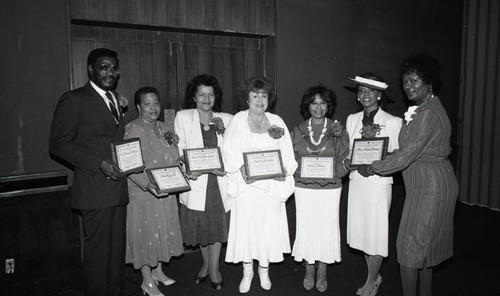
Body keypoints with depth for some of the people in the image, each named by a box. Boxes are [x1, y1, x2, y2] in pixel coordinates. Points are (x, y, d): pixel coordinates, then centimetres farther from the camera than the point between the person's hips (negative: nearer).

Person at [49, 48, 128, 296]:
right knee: (98, 252, 1)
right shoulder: (74, 99, -6)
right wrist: (99, 163, -18)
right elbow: (58, 143, -10)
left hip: (118, 188, 7)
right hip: (95, 190, -7)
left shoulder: (116, 99, 18)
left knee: (117, 250, 15)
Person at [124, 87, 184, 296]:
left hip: (166, 192, 7)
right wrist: (148, 184, -30)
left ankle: (157, 271, 36)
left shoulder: (165, 128, 9)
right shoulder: (132, 130, -14)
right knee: (146, 233, 4)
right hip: (143, 193, -7)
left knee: (162, 231, 17)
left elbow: (173, 159, 16)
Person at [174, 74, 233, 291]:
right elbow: (180, 149, -2)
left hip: (219, 179, 1)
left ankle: (214, 268, 24)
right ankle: (206, 264, 34)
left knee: (218, 223, 6)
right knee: (200, 224, 11)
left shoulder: (225, 119, 8)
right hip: (196, 178, -1)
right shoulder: (183, 117, 3)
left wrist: (224, 131, -9)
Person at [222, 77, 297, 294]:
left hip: (272, 184, 2)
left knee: (269, 226, 6)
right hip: (246, 182, -2)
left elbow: (287, 152, 7)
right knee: (246, 225, 2)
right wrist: (241, 169, -19)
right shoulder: (238, 120, 1)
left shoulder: (276, 121, 9)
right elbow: (229, 152, -4)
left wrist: (284, 169, -11)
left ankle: (264, 270, 25)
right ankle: (247, 271, 20)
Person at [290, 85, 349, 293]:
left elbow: (345, 161, 1)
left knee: (327, 228, 3)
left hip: (330, 188, 0)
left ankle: (322, 272, 23)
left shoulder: (337, 131, 3)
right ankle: (309, 270, 24)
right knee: (306, 228, 5)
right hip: (304, 188, 1)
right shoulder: (297, 131, 6)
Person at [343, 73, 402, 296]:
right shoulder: (352, 119, 9)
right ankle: (375, 276, 33)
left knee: (376, 231, 3)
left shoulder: (393, 122, -5)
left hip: (379, 182, -5)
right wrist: (346, 161, -6)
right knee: (361, 230, 12)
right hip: (356, 180, 5)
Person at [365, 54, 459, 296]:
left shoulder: (429, 114, -21)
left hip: (430, 187, -10)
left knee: (410, 248, -1)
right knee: (425, 245, 20)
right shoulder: (421, 110, 12)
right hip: (429, 185, 10)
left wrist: (373, 168, -12)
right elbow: (409, 149, 13)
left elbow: (407, 154, -23)